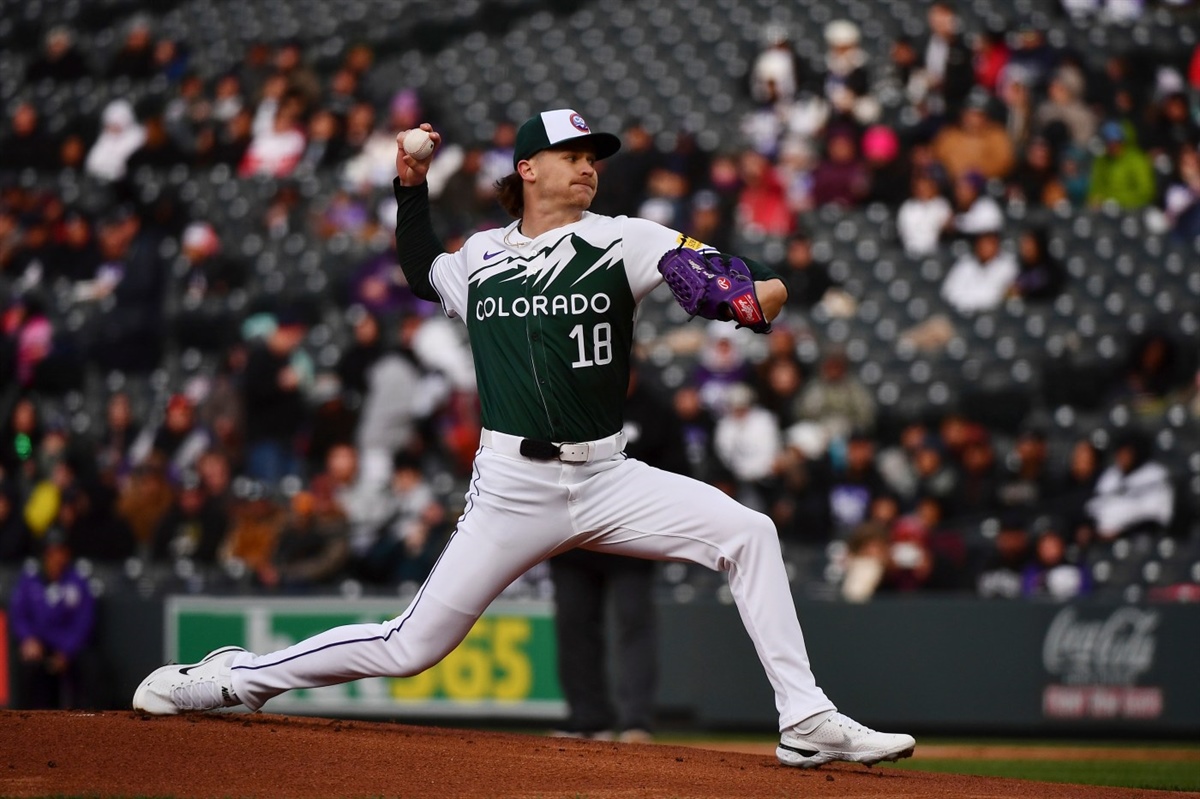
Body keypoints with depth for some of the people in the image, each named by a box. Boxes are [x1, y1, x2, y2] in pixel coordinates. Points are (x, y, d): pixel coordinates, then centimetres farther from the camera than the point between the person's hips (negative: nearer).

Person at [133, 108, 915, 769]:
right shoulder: (480, 256, 7)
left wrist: (760, 289, -34)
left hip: (607, 479, 1)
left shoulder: (620, 240, 2)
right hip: (512, 486, -1)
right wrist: (411, 187, 16)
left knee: (747, 532, -17)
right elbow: (422, 273, 29)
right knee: (411, 647, -2)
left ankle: (806, 721, -12)